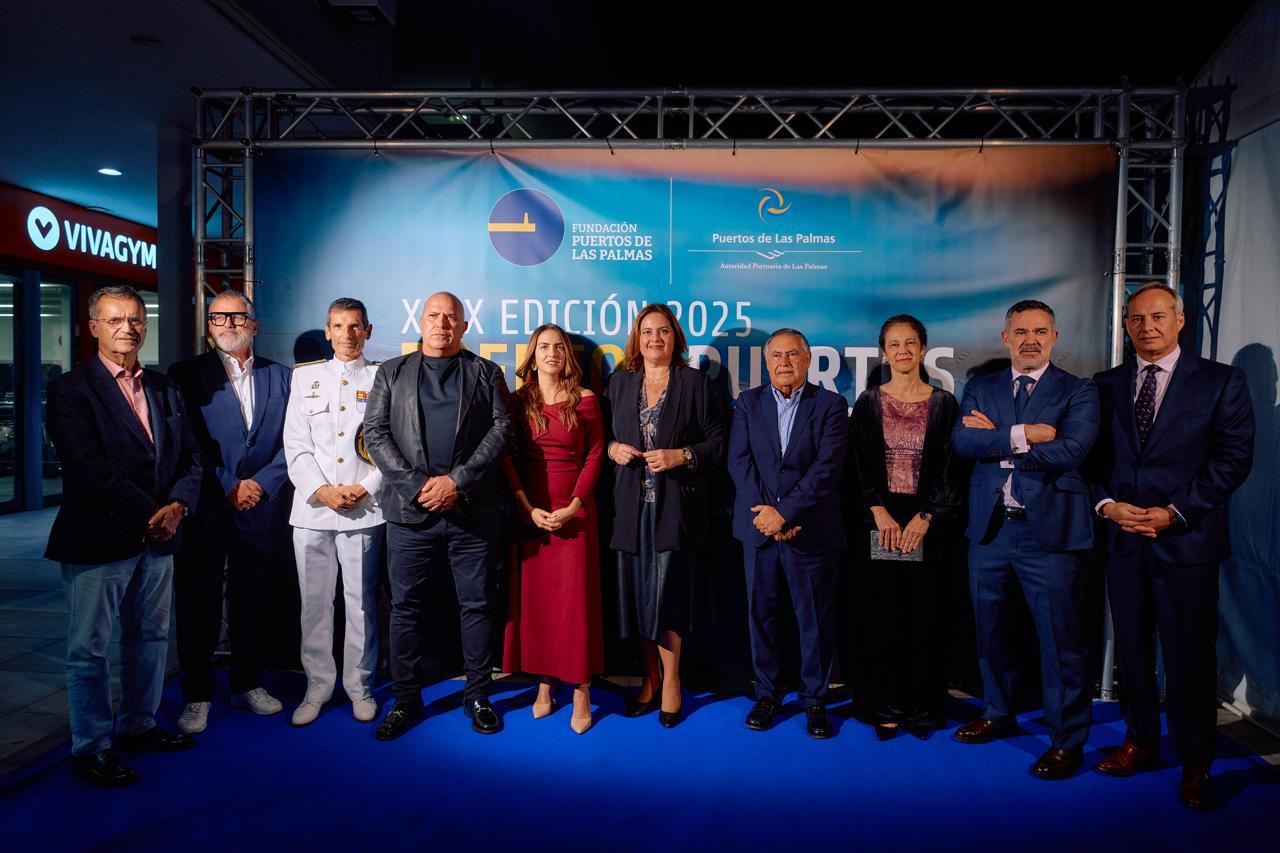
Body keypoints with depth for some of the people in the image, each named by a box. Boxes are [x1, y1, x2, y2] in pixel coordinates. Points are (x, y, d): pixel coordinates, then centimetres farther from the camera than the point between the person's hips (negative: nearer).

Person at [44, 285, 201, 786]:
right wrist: (149, 513, -17)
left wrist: (178, 505, -9)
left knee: (152, 637, 16)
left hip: (157, 537, 6)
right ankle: (91, 750, 18)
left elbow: (190, 457, 8)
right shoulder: (70, 391, -7)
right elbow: (90, 468, -17)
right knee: (89, 648, 5)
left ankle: (139, 726, 32)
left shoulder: (164, 389, 12)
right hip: (98, 541, -6)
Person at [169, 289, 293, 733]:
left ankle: (248, 684, 26)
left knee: (253, 602, 12)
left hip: (262, 509, 2)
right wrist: (229, 487, -10)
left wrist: (261, 485, -7)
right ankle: (197, 696, 17)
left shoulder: (280, 377, 9)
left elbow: (290, 442, 5)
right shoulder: (188, 375, 2)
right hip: (207, 509, -2)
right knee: (199, 605, 4)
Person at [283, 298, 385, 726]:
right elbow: (296, 445, 4)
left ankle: (360, 686, 18)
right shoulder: (305, 376, 11)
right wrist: (321, 491, -8)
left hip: (365, 510, -2)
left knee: (361, 602, 5)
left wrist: (366, 489, -11)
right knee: (314, 603, 7)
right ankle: (317, 686, 20)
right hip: (311, 509, 2)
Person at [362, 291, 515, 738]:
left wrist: (457, 480, -11)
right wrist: (416, 484, -9)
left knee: (478, 605, 6)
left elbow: (502, 430, 0)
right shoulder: (391, 373, 13)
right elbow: (375, 433, 4)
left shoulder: (487, 374, 10)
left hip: (473, 510, 0)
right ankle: (406, 698, 21)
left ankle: (478, 696, 20)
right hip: (410, 509, 1)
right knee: (406, 606, 6)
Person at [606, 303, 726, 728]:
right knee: (637, 593, 6)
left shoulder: (695, 382, 2)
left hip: (676, 504, -3)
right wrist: (613, 449, -2)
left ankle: (670, 684, 13)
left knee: (666, 592, -4)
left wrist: (682, 456, -13)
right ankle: (651, 679, 22)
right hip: (632, 503, 4)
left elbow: (717, 441, 1)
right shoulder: (620, 382, 12)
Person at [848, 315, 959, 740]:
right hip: (880, 521, 1)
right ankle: (887, 708, 15)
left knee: (924, 616, 4)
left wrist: (923, 518, -10)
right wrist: (879, 511, -10)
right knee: (882, 615, 4)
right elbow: (859, 465, 1)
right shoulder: (868, 402, 5)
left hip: (925, 521, 0)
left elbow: (949, 468, -1)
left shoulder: (943, 403, 3)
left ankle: (923, 708, 18)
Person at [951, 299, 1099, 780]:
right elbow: (963, 441, -6)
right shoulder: (981, 389, 10)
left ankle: (1067, 741, 17)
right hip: (989, 529, 4)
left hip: (1049, 532, -4)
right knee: (990, 631, 16)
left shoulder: (1078, 392, 0)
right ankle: (998, 714, 36)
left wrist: (995, 437, -10)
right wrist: (1022, 435, -16)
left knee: (1061, 641, 2)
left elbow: (1069, 451, -16)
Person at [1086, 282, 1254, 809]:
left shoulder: (1221, 381, 1)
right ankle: (1140, 742, 27)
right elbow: (1092, 457, 9)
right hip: (1122, 536, 3)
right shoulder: (1106, 385, 9)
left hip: (1187, 539, -3)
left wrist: (1174, 512, -14)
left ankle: (1195, 764, 18)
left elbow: (1234, 456, -6)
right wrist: (1107, 504, -9)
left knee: (1190, 654, 3)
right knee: (1131, 647, 11)